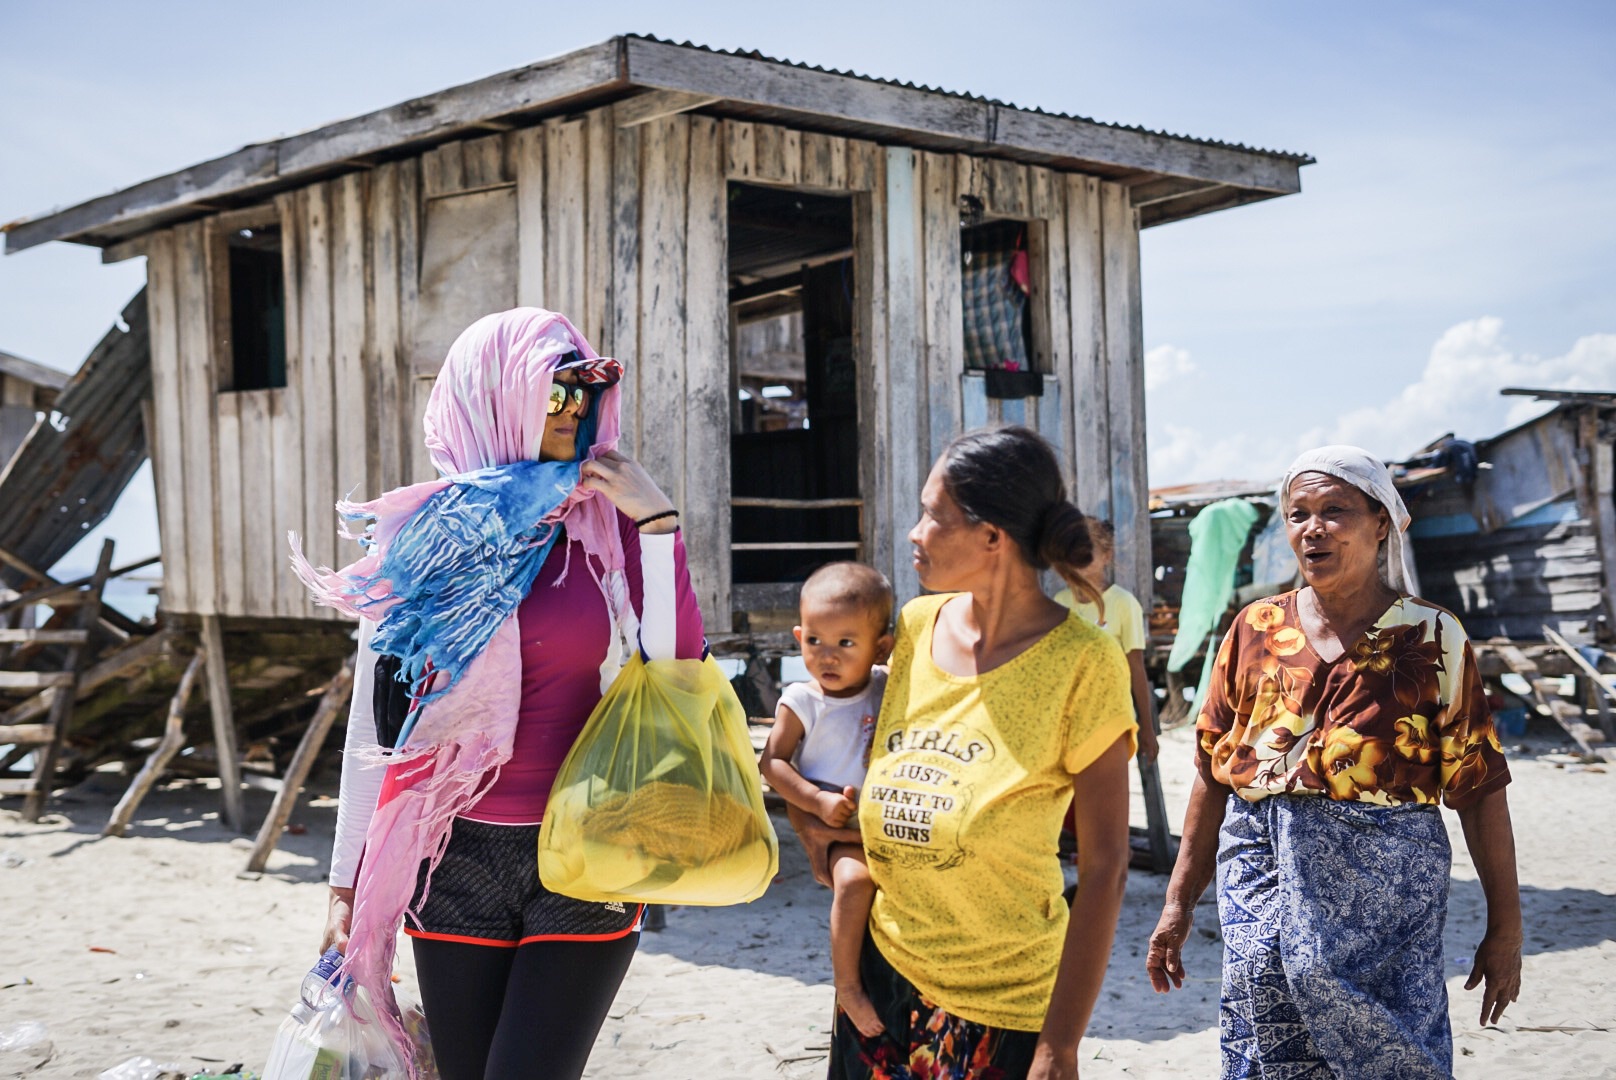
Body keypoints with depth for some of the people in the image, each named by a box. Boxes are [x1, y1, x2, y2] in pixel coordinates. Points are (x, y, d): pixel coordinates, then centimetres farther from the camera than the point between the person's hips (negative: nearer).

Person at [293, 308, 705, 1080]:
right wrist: (347, 882, 6)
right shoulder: (423, 538, 1)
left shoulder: (610, 528, 1)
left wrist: (659, 524, -10)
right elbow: (375, 722, 5)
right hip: (457, 855, 1)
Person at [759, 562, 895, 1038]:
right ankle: (846, 985, -19)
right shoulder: (801, 702, -7)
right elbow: (772, 762, -6)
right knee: (855, 877, -30)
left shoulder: (887, 687, 1)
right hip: (829, 823, -5)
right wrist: (817, 801, -18)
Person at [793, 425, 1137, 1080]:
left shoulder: (1081, 662, -15)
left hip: (1000, 1002, -5)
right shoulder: (916, 625, 2)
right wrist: (810, 812, 3)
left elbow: (1103, 870, -14)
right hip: (883, 962, 5)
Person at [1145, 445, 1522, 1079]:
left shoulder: (1432, 639, 2)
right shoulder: (1256, 629, 9)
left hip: (1385, 883, -2)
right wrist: (1179, 903, 10)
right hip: (1263, 871, 2)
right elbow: (1213, 772, 11)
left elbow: (1479, 787, 2)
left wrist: (1505, 926, 0)